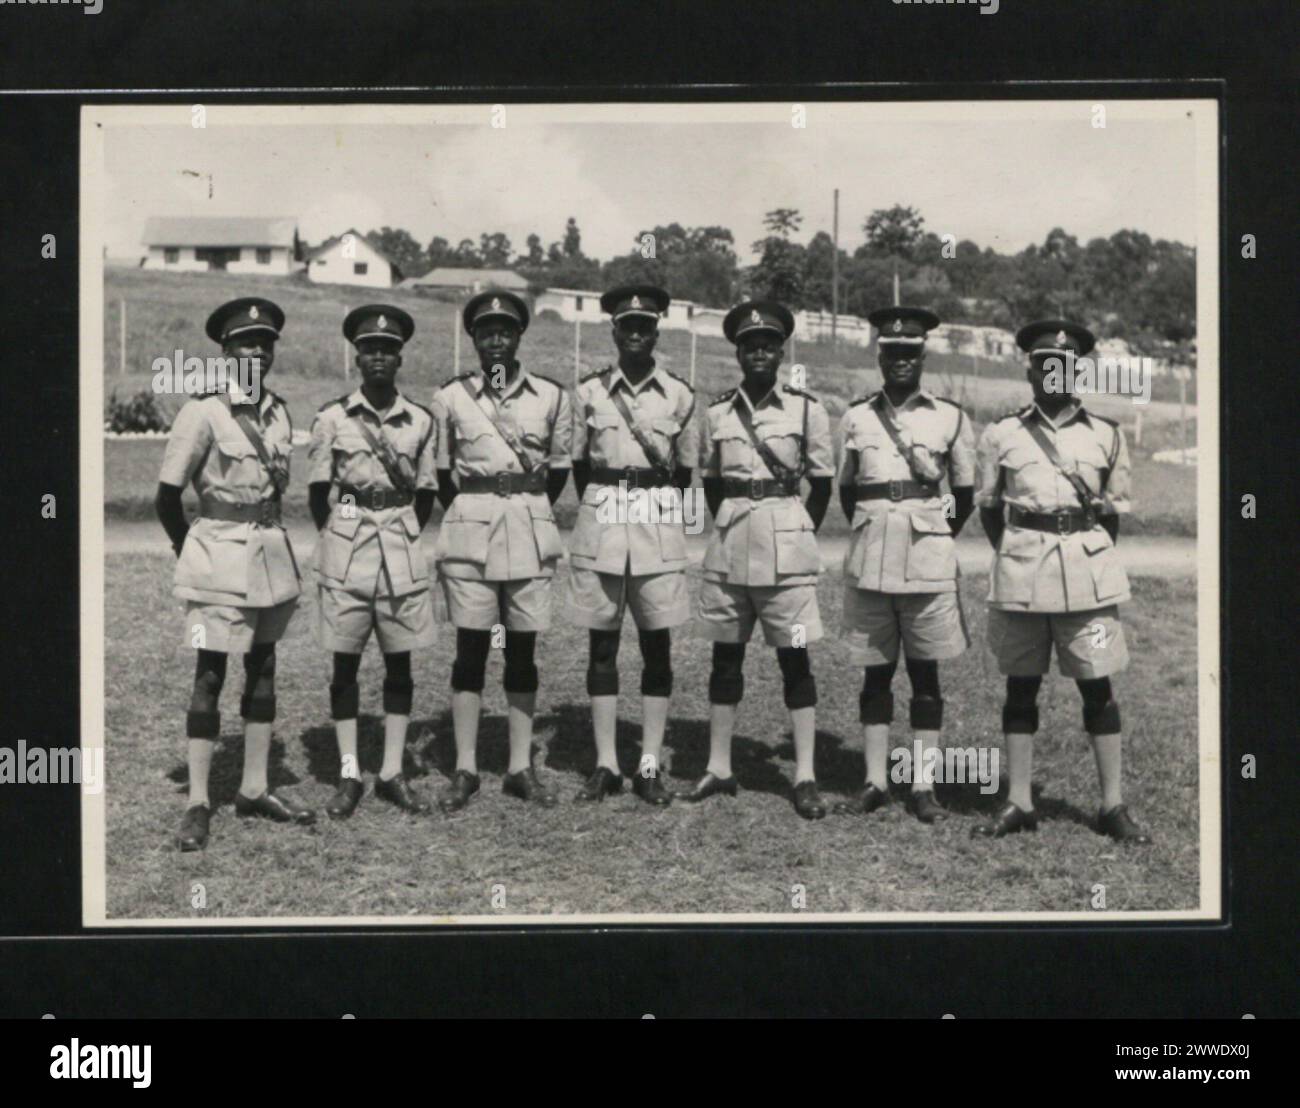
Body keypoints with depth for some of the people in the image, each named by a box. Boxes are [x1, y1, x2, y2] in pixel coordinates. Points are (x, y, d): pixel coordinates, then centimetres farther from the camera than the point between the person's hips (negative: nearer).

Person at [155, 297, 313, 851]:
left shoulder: (278, 412, 8)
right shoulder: (204, 411, -11)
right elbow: (166, 496, -8)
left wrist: (268, 537, 12)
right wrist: (191, 551, 1)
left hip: (270, 553, 7)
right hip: (221, 557, -6)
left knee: (263, 668, 11)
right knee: (210, 674, -5)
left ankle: (254, 790, 21)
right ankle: (198, 805, -1)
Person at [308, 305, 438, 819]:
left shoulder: (419, 420, 4)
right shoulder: (332, 418, -1)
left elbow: (425, 493, 11)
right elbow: (317, 491, 4)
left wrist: (406, 534, 5)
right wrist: (334, 537, 3)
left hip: (402, 546, 2)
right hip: (346, 545, -2)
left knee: (399, 661, 5)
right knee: (345, 661, 2)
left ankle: (392, 773, 13)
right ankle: (349, 775, 8)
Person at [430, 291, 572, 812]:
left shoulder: (550, 396, 3)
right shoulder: (451, 397, 2)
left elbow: (559, 468, 12)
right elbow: (442, 470, 10)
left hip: (530, 532, 1)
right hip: (469, 530, -1)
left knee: (523, 648, 5)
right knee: (471, 648, 0)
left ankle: (521, 768, 11)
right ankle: (465, 769, 6)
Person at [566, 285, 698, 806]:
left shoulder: (679, 395, 3)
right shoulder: (589, 391, 3)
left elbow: (685, 469, 11)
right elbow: (578, 464, 11)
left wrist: (658, 509, 10)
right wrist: (600, 510, 10)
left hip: (659, 526, 0)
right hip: (599, 524, 0)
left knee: (657, 644, 1)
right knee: (602, 643, 3)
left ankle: (649, 766, 7)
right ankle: (605, 765, 9)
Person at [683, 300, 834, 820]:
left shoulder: (805, 409, -2)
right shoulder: (718, 412, 5)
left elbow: (822, 483, 4)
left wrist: (800, 535, 3)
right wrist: (728, 526, 10)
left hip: (786, 547, -3)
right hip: (729, 543, 3)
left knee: (795, 658, -2)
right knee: (726, 655, 9)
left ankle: (805, 777, 2)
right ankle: (718, 767, 18)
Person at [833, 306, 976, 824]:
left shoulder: (950, 418, 3)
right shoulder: (855, 417, 6)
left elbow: (965, 495, 10)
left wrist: (937, 536, 9)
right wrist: (871, 533, 10)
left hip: (928, 560, -1)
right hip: (870, 559, 1)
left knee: (925, 670, 3)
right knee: (875, 670, 6)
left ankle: (923, 784, 7)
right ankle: (875, 781, 11)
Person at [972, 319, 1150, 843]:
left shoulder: (1106, 436, 5)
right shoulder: (1001, 434, 3)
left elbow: (1115, 509, 12)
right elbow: (987, 505, 11)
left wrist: (1092, 555, 6)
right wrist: (1015, 555, 7)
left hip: (1089, 574, 0)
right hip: (1020, 572, 0)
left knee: (1098, 685, 1)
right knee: (1020, 684, 5)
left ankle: (1113, 805, 8)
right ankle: (1018, 804, 13)